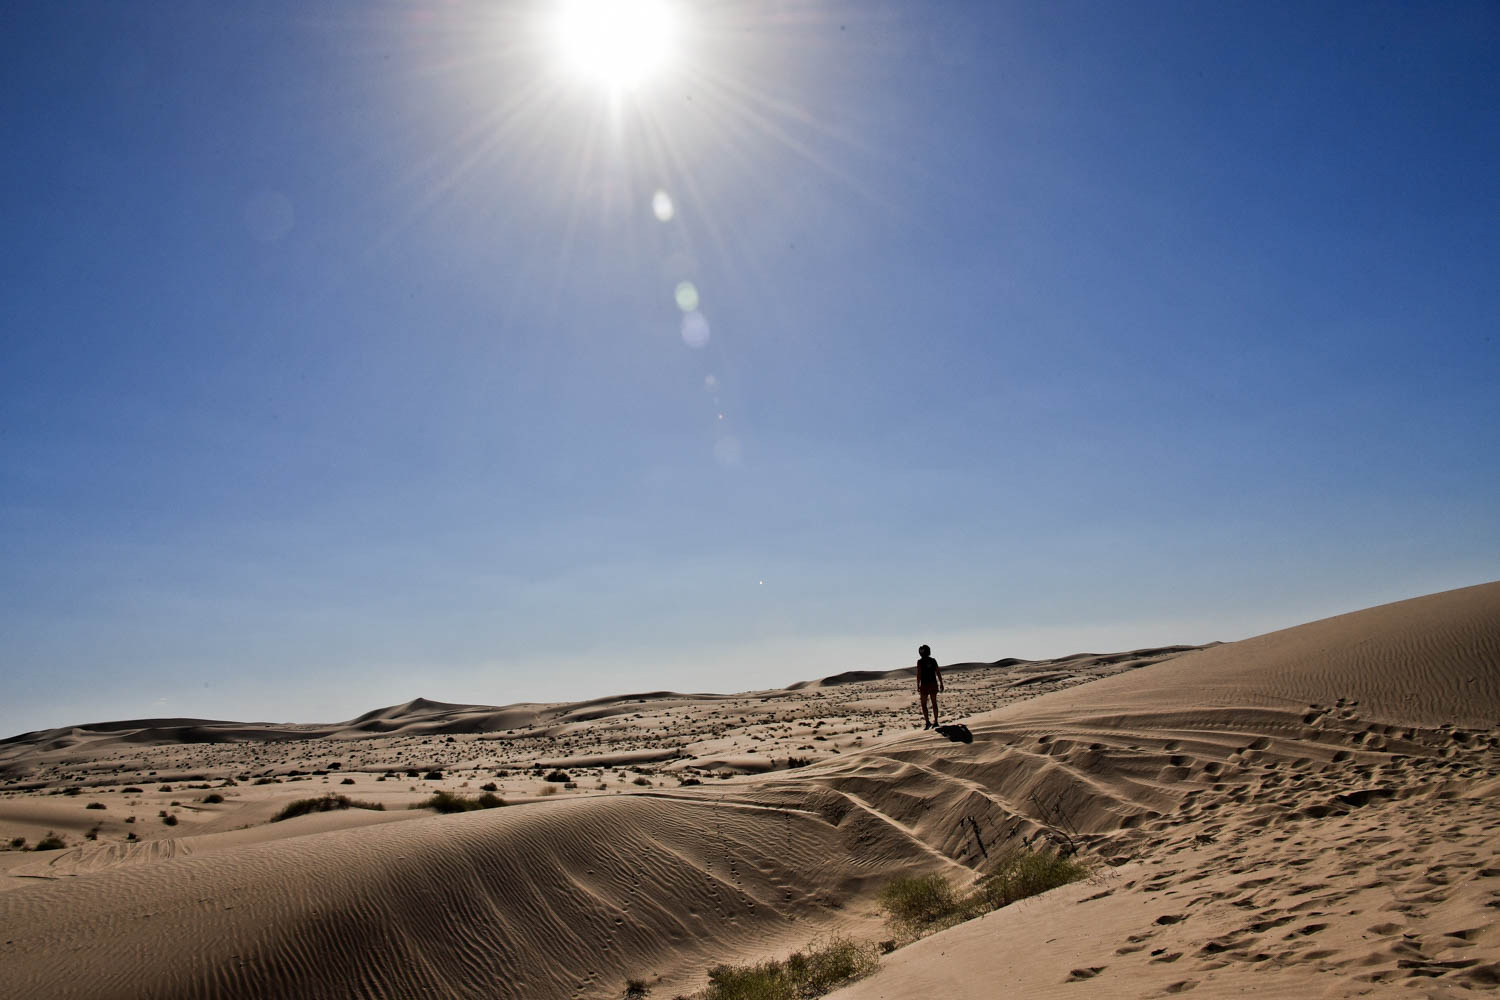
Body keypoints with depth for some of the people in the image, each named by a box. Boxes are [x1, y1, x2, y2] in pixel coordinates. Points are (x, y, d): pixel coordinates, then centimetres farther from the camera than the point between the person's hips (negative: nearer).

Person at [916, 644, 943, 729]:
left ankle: (927, 722, -10)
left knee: (923, 704, 3)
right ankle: (935, 722, 11)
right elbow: (938, 673, 3)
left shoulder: (920, 661, -9)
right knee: (934, 703, 12)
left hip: (924, 685, -4)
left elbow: (918, 674, -13)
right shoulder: (933, 660, 4)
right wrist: (941, 684, 10)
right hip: (933, 684, 4)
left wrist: (918, 686, -9)